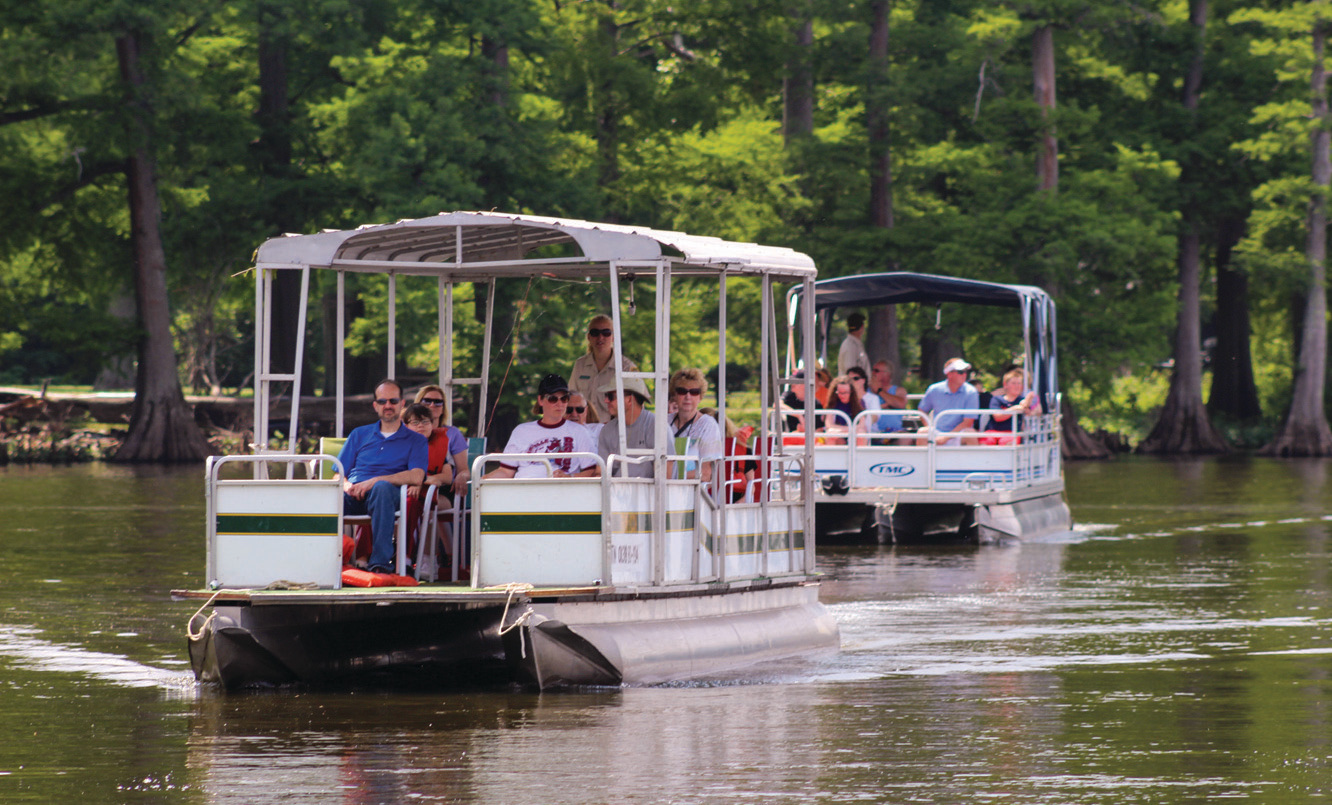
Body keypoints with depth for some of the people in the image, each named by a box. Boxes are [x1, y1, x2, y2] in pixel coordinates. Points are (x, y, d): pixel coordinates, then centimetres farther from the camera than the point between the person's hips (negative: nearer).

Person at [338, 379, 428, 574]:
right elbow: (339, 474, 21)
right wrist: (348, 486, -5)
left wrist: (374, 481, -12)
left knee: (382, 487, -40)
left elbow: (416, 476, -2)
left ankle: (380, 563, -44)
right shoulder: (360, 434, 28)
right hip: (353, 494, 2)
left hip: (386, 493, -2)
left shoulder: (415, 441, 17)